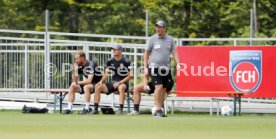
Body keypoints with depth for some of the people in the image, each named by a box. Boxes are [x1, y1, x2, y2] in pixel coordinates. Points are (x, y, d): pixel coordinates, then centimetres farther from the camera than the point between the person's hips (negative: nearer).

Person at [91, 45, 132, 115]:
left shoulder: (126, 62, -8)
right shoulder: (110, 61, 7)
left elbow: (129, 76, -10)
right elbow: (106, 73, 10)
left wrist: (119, 83, -18)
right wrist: (101, 81, -9)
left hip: (123, 83, -6)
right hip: (112, 83, 6)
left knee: (121, 87, -41)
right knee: (98, 87, -13)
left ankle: (120, 109, -41)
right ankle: (95, 109, -10)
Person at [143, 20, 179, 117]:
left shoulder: (170, 39, 8)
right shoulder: (152, 39, 0)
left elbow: (174, 52, 7)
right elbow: (146, 53, 3)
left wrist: (178, 64, -8)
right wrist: (145, 67, -3)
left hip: (165, 68, 4)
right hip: (155, 67, -4)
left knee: (164, 89, 6)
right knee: (159, 87, -16)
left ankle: (160, 109, 15)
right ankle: (158, 109, -15)